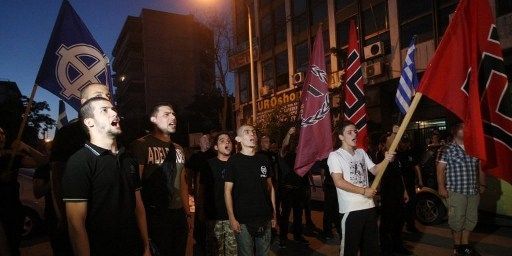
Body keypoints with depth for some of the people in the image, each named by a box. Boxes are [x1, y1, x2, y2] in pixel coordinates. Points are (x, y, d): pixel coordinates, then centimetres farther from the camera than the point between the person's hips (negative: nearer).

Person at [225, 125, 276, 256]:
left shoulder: (264, 159, 6)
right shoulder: (234, 161, -6)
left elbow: (270, 187, 11)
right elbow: (228, 190, -7)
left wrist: (274, 213, 7)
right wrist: (232, 218, -11)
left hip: (265, 219, 4)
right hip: (243, 221, -4)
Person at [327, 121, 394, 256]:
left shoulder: (361, 152, 13)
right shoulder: (335, 155, -8)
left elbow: (375, 170, 12)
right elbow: (339, 182, -17)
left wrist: (386, 160, -6)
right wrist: (364, 191, -15)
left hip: (369, 206, 7)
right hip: (351, 209, -6)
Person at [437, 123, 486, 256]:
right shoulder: (447, 150, -5)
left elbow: (480, 168, 19)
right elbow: (440, 170, -7)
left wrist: (482, 184, 17)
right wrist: (441, 187, -12)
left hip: (474, 191, 6)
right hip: (456, 192, -6)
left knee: (471, 219, 12)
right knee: (457, 219, 0)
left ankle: (465, 245, 27)